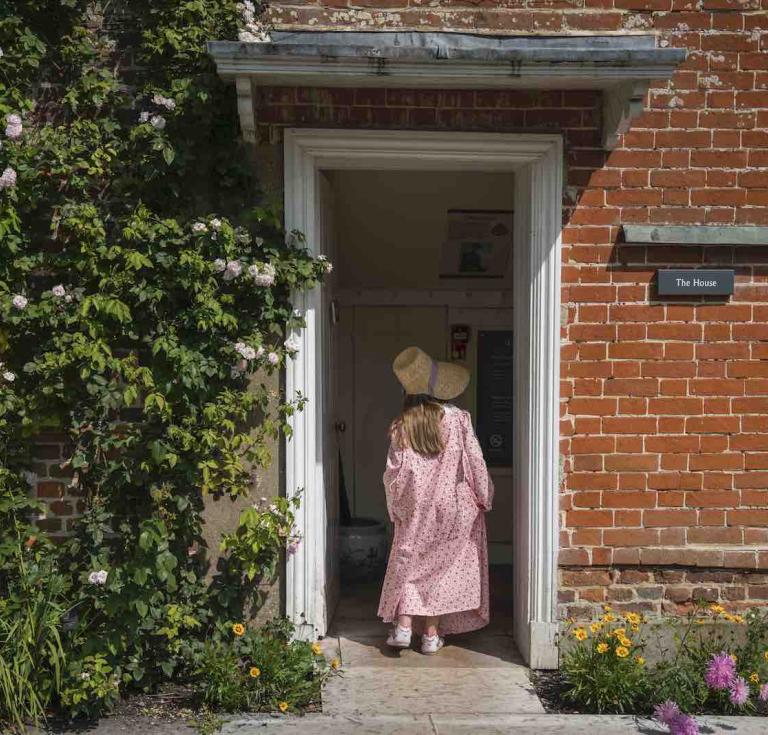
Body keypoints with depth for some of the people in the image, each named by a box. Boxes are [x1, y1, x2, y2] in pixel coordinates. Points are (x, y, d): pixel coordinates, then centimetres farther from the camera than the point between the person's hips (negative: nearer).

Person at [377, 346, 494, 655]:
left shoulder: (401, 426, -7)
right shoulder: (457, 419, -11)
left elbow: (393, 473, -4)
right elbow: (475, 462, -8)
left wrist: (395, 510, 9)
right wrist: (484, 497, 5)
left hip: (414, 508, 1)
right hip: (452, 508, -1)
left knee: (410, 564, 13)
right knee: (443, 566, 9)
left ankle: (403, 626, 5)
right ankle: (431, 635, 12)